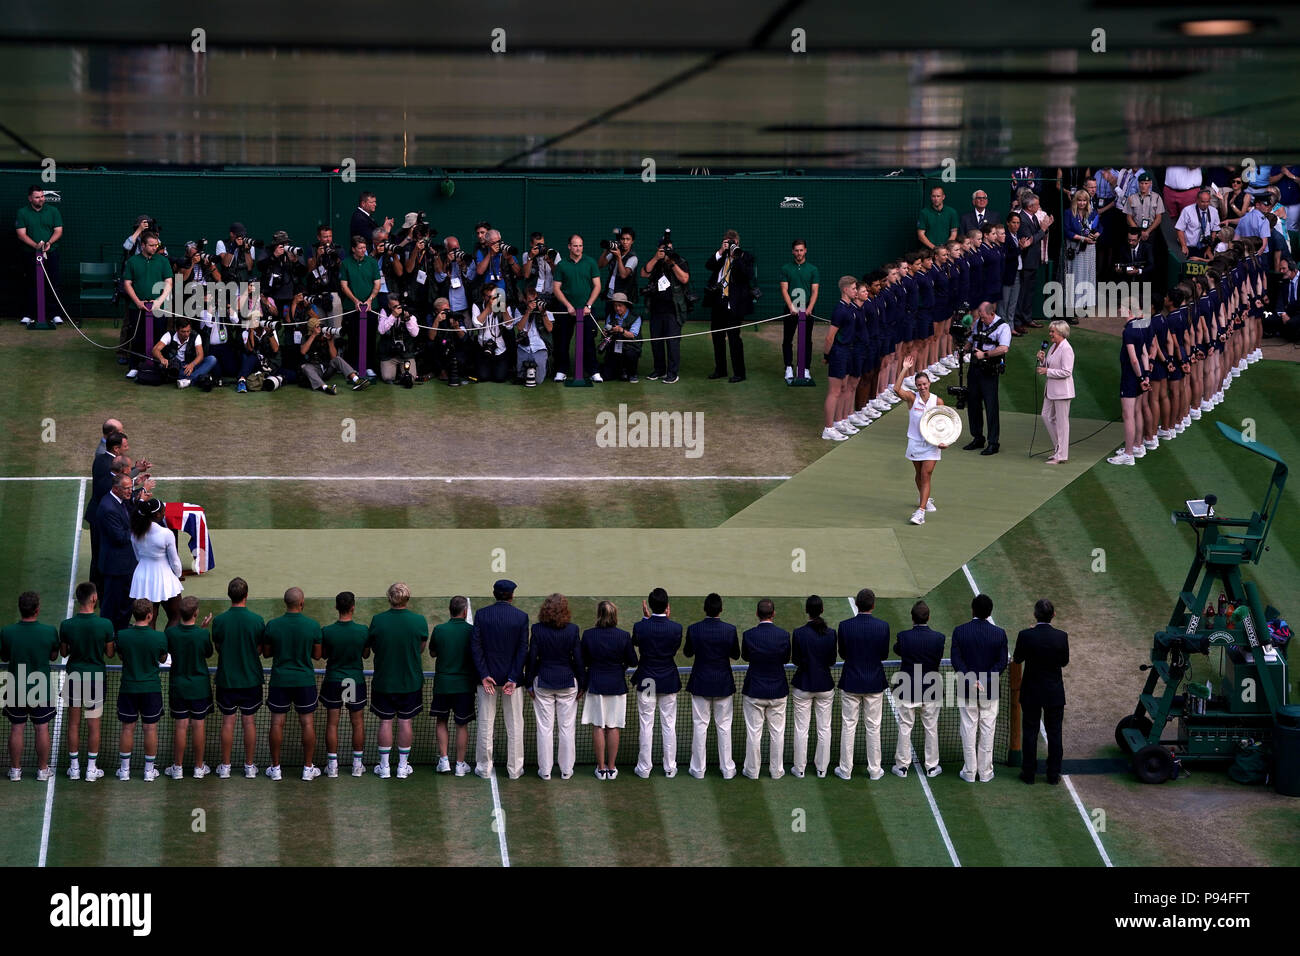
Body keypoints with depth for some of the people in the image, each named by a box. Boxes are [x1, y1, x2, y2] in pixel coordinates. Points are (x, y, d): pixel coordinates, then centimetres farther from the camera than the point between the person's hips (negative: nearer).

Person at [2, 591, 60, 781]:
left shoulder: (7, 632, -14)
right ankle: (43, 770, 20)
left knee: (16, 729, 12)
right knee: (42, 729, 11)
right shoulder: (49, 632, -16)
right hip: (42, 690, -1)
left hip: (16, 690, 1)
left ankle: (15, 770, 20)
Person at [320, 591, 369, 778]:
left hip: (333, 680, 0)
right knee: (358, 723, 11)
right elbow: (366, 655, 2)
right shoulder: (363, 630, -12)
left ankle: (332, 765, 7)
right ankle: (357, 765, 14)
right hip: (356, 681, 0)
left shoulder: (327, 631, -12)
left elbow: (323, 655, 2)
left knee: (332, 723, 7)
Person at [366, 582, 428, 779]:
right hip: (411, 681, 0)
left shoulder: (377, 620, -12)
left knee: (385, 722, 9)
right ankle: (403, 767, 15)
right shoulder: (419, 621, -11)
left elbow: (371, 647, 0)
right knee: (405, 722, 9)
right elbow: (421, 649, 2)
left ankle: (384, 767, 14)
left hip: (383, 680, 0)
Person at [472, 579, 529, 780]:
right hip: (512, 676, -1)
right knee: (514, 725, 8)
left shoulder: (482, 615, -4)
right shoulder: (521, 617, -6)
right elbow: (523, 649, -10)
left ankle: (484, 768, 12)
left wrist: (484, 675, -9)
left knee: (485, 724, 8)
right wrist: (513, 678, -10)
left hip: (487, 676, 1)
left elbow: (475, 646, -8)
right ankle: (514, 769, 12)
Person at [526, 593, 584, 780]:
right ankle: (566, 770, 14)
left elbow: (531, 658, -6)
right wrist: (581, 685, 6)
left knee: (545, 728, 7)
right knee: (567, 728, 9)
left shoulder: (538, 630, -10)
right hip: (567, 683, 0)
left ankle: (545, 770, 11)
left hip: (543, 682, 0)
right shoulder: (572, 630, -9)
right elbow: (578, 659, -4)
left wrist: (529, 684, 4)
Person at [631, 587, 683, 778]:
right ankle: (670, 768, 13)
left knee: (646, 726, 6)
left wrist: (646, 618, 6)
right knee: (669, 726, 9)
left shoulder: (640, 626, -15)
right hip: (669, 681, 1)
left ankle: (644, 768, 10)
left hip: (646, 681, -1)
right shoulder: (676, 628, -13)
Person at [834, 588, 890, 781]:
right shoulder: (883, 626, -11)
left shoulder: (845, 626, -11)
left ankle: (845, 770, 13)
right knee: (873, 727, 10)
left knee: (848, 726, 8)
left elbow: (842, 654, -1)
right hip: (875, 684, 0)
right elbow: (884, 654, -2)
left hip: (850, 683, 0)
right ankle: (874, 770, 16)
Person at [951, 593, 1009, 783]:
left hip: (966, 689, 0)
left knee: (968, 730, 8)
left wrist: (971, 680, -14)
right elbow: (1002, 662, -8)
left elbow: (956, 660, -13)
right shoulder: (999, 633, -7)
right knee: (987, 730, 9)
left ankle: (969, 772, 12)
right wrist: (986, 680, -11)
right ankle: (985, 772, 14)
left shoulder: (959, 631, -9)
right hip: (990, 689, 0)